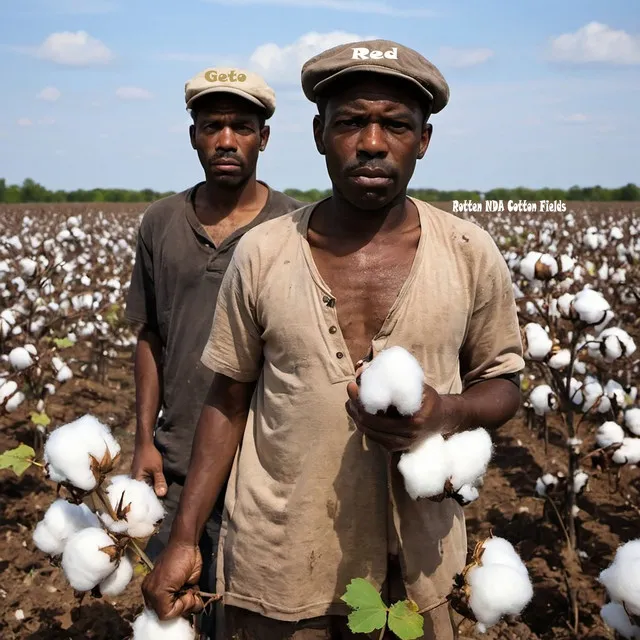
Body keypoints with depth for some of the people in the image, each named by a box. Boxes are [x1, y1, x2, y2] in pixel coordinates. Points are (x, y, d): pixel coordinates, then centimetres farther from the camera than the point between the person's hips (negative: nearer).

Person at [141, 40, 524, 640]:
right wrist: (183, 540, -1)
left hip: (416, 566, 1)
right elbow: (227, 401, 2)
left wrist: (449, 412, -18)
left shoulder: (471, 254, -7)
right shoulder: (260, 254, -7)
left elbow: (503, 383, 5)